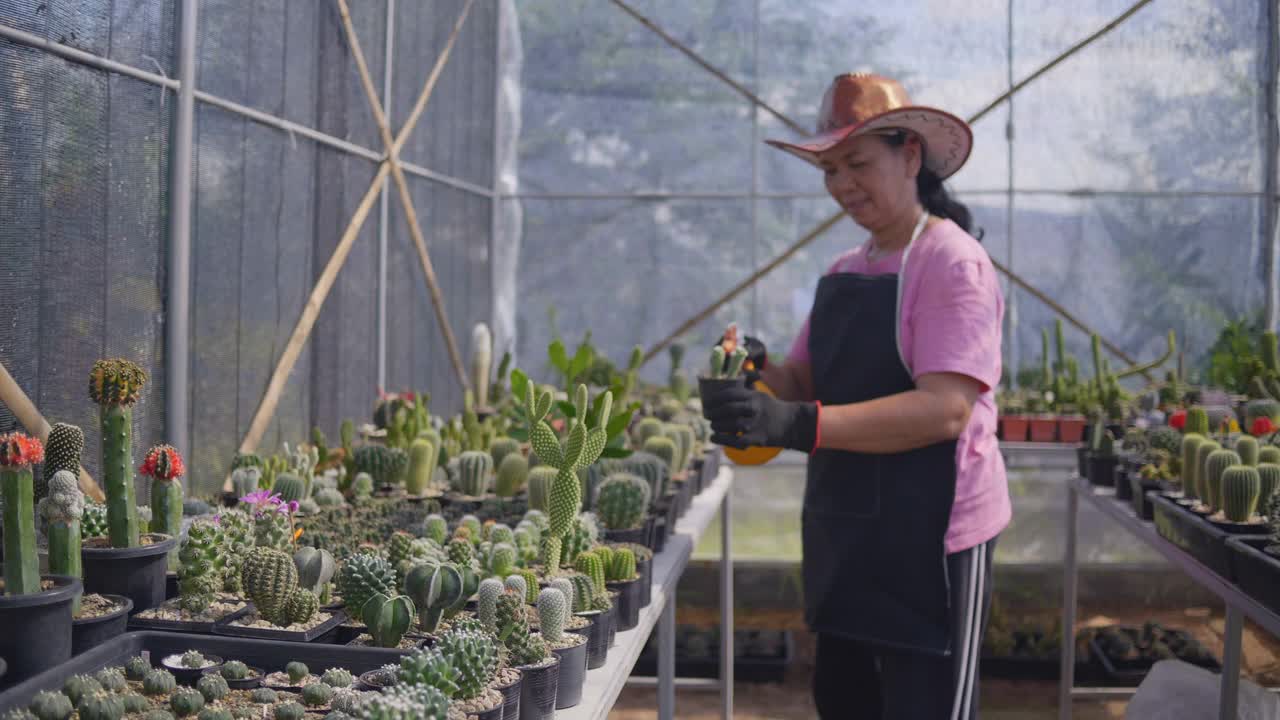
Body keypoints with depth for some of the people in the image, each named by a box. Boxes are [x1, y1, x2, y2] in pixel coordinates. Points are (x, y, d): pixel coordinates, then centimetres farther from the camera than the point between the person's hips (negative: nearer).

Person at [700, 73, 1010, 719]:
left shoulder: (953, 263, -14)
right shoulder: (845, 270, 11)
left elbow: (945, 408, -25)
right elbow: (807, 382, 13)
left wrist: (799, 425, -35)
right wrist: (758, 375, -11)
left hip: (931, 537, -8)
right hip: (846, 534, 8)